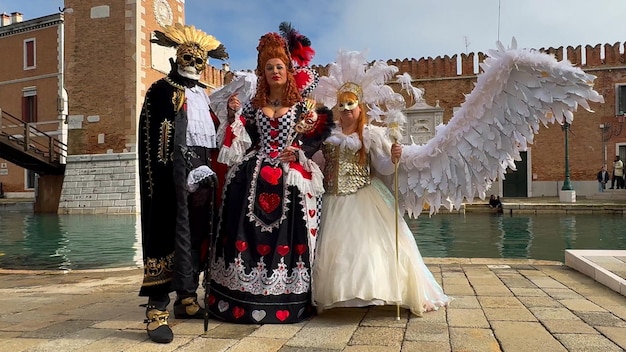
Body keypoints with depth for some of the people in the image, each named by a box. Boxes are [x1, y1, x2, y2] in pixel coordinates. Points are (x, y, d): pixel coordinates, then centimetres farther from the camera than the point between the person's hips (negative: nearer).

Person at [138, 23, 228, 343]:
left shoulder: (202, 94, 20)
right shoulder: (161, 91, -1)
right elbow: (158, 141, -10)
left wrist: (207, 169, 10)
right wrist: (187, 171, -17)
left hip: (201, 172, 7)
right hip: (173, 175, -7)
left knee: (195, 236, 9)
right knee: (169, 235, -9)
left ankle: (186, 298, 20)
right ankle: (157, 309, -6)